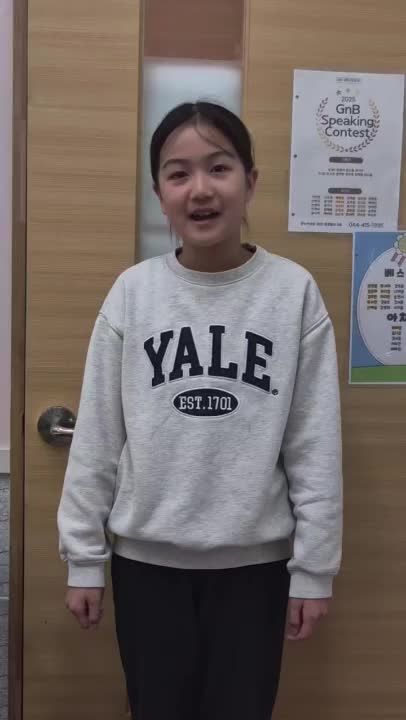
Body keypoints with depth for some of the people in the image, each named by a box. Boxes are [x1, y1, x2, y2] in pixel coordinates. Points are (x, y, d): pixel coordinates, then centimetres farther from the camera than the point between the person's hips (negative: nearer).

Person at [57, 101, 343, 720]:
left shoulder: (294, 292, -8)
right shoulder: (133, 292, -6)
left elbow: (315, 446, -4)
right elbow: (96, 438, -1)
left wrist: (314, 567, -2)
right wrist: (82, 557, 2)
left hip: (255, 560, 0)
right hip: (147, 557, 1)